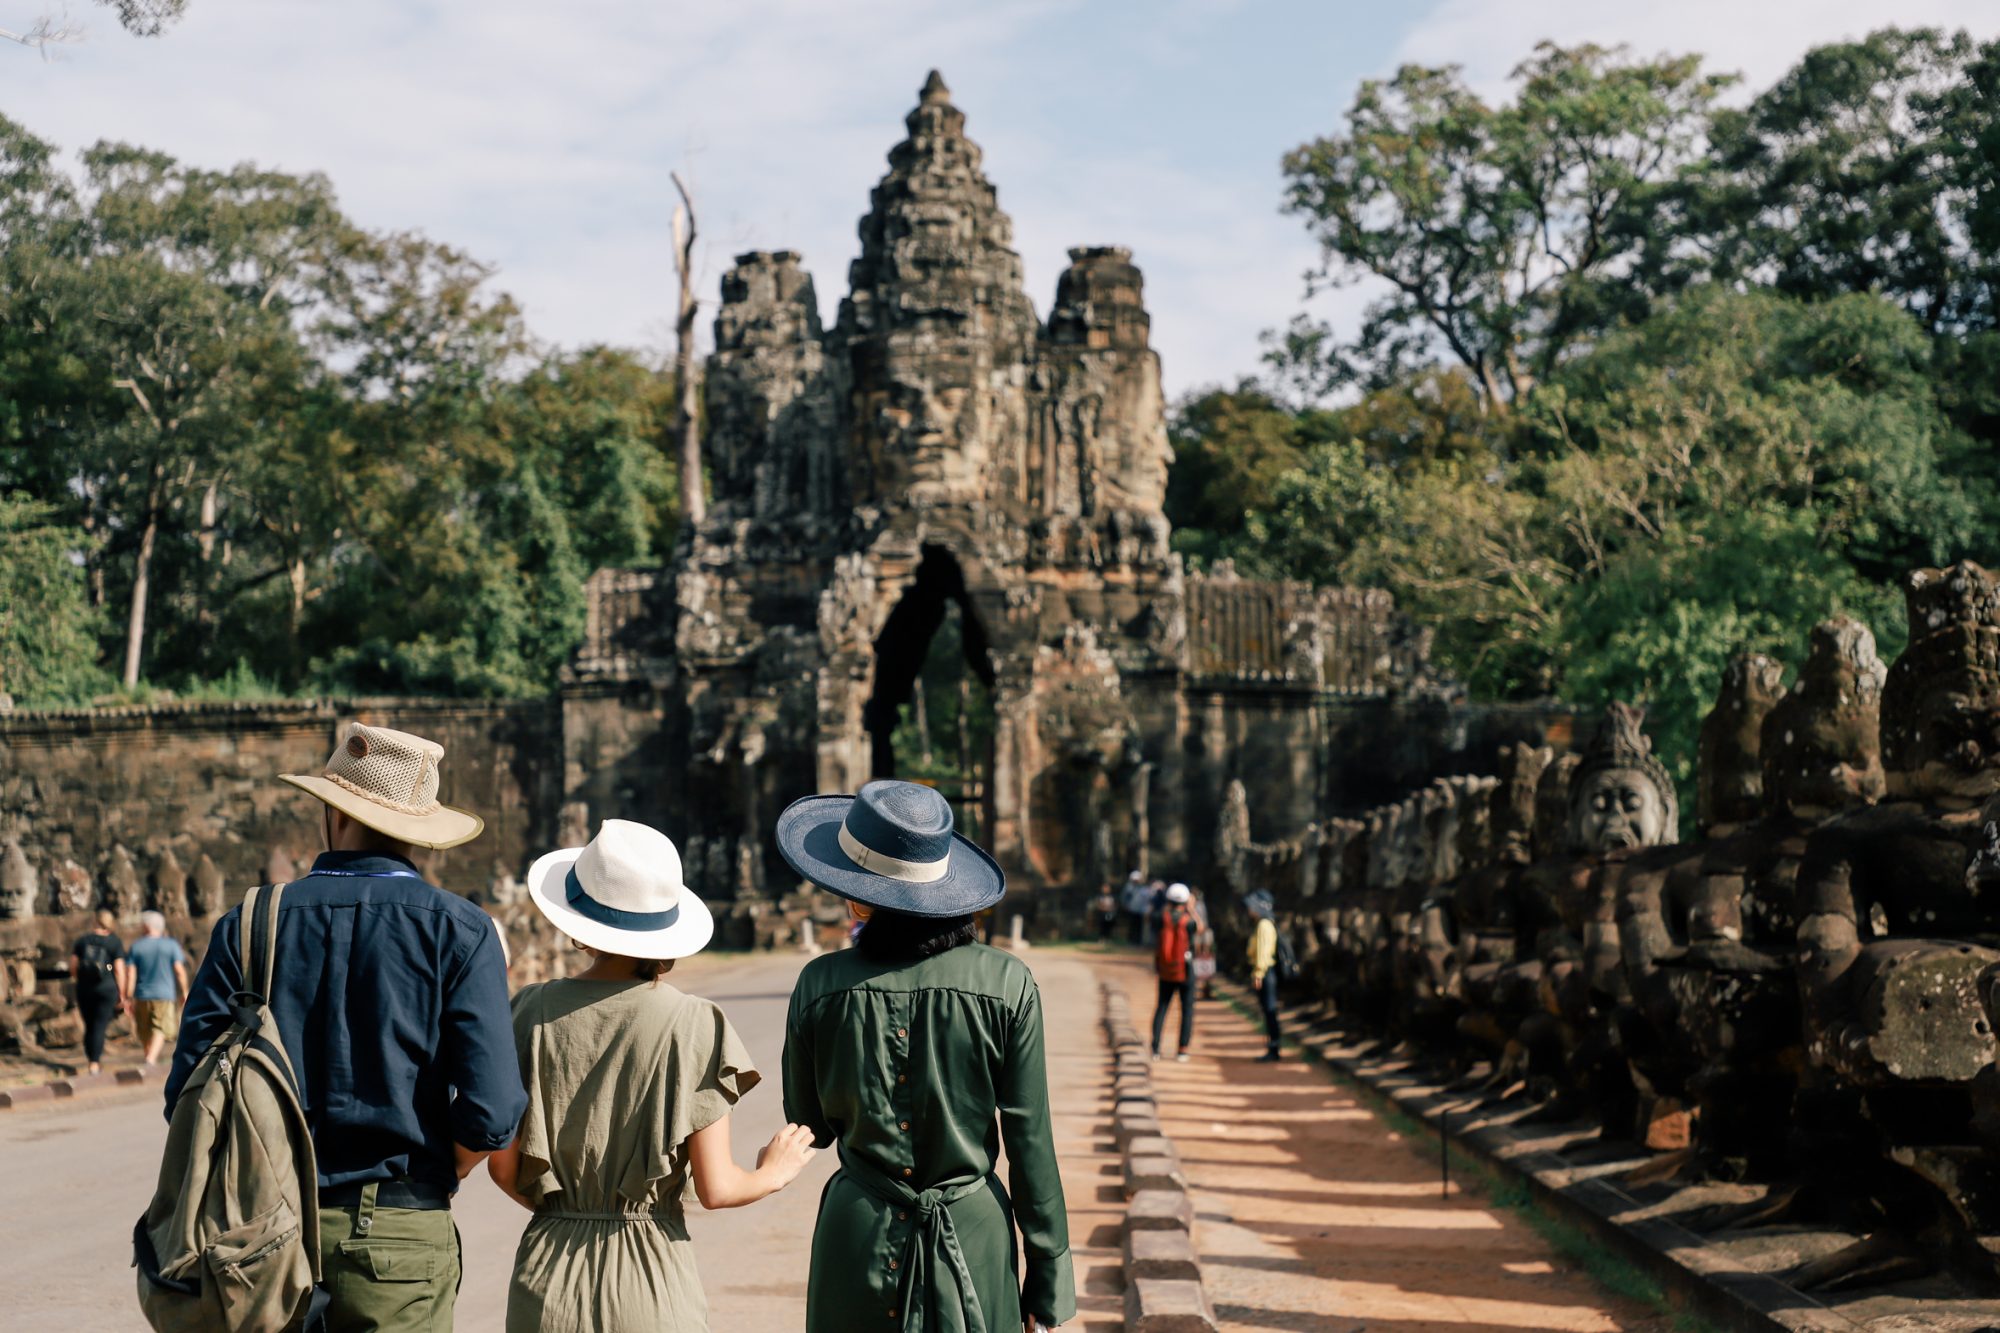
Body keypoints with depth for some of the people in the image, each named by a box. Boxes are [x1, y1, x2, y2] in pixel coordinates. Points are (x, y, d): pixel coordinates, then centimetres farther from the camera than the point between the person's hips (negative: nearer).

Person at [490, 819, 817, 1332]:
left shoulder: (535, 1012, -4)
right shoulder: (693, 1024, -9)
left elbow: (503, 1166, 0)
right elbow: (715, 1188, -9)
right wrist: (773, 1173, 13)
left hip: (548, 1276, 2)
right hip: (650, 1276, -2)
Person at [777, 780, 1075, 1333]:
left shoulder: (820, 985, -9)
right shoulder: (1006, 984, -11)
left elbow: (810, 1128, 3)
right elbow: (1030, 1139, -7)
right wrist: (1047, 1267, 2)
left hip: (858, 1232, 1)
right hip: (972, 1235, -1)